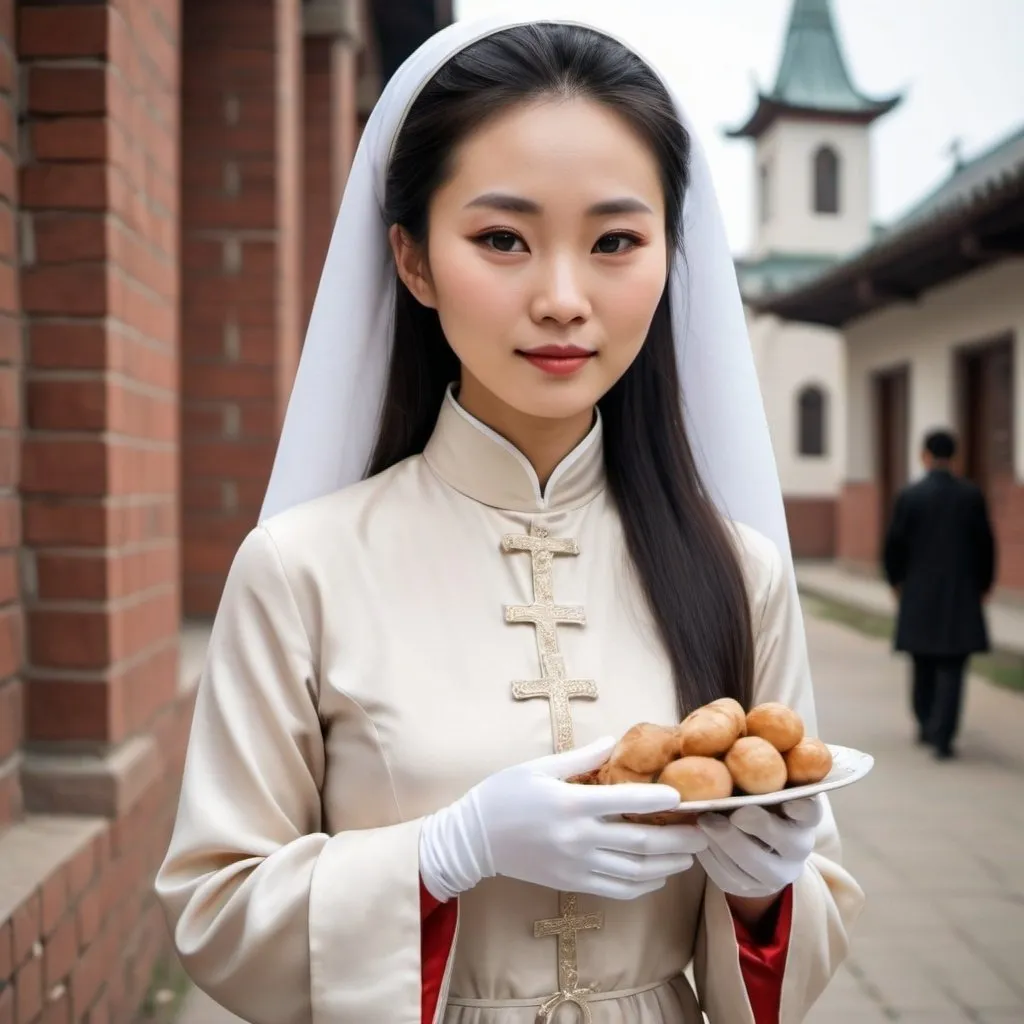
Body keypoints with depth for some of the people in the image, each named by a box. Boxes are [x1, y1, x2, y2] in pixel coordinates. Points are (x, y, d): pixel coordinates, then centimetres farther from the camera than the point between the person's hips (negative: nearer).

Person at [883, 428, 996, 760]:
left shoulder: (909, 496, -7)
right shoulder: (972, 496, -4)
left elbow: (894, 545, -4)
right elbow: (985, 545, -1)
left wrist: (896, 580, 13)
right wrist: (983, 584, 14)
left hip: (918, 595, 1)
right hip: (961, 595, -1)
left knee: (924, 664, 17)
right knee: (951, 668, 0)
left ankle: (926, 726, 28)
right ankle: (942, 736, -9)